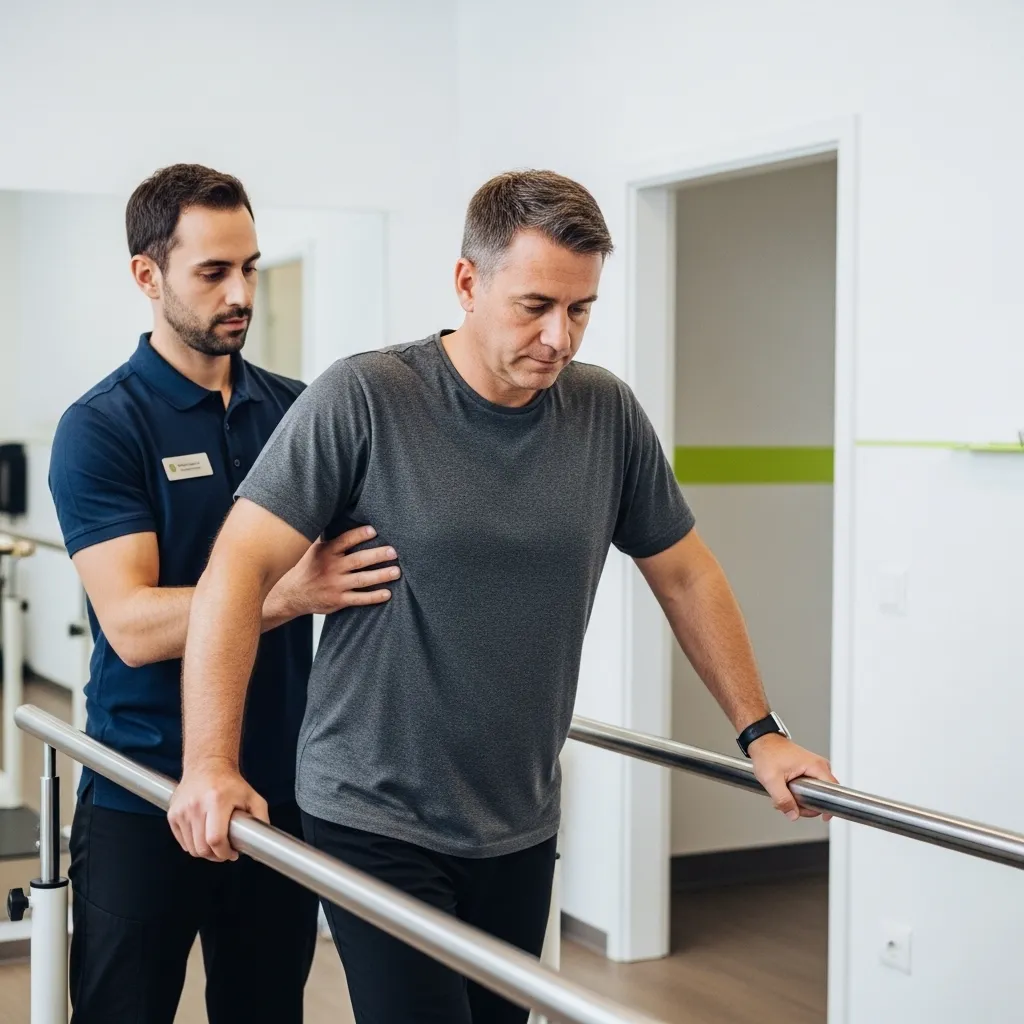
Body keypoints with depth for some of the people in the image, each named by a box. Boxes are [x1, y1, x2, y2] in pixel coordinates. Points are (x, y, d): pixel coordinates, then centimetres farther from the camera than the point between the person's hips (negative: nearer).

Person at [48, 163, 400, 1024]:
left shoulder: (297, 410, 5)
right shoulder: (101, 428, -9)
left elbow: (358, 551, 12)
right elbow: (133, 624, -19)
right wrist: (290, 594, -31)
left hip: (282, 784, 4)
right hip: (146, 794, -4)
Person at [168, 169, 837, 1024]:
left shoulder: (606, 411, 1)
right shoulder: (364, 401, -12)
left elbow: (684, 573, 13)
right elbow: (241, 568, -15)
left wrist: (759, 731, 13)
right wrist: (210, 765, -25)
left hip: (520, 827, 5)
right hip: (379, 820, -4)